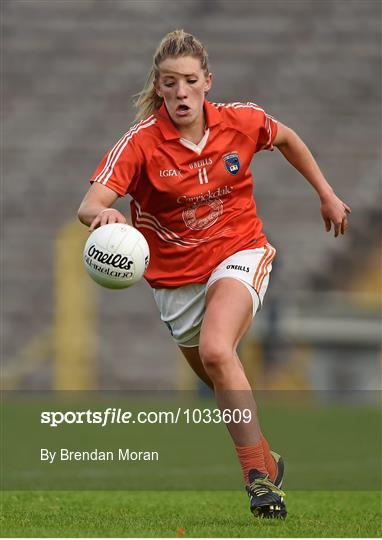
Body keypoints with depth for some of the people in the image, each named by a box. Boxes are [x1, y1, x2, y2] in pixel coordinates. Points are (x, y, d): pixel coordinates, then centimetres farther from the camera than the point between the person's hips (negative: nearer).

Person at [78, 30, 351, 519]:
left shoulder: (242, 121, -12)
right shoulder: (140, 143, -19)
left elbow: (286, 139, 12)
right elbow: (88, 205, -31)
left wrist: (326, 194, 18)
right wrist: (102, 213, -54)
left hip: (239, 253, -2)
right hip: (175, 275, 2)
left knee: (216, 351, -29)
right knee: (221, 385, 16)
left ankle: (259, 476, -24)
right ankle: (266, 460, 43)